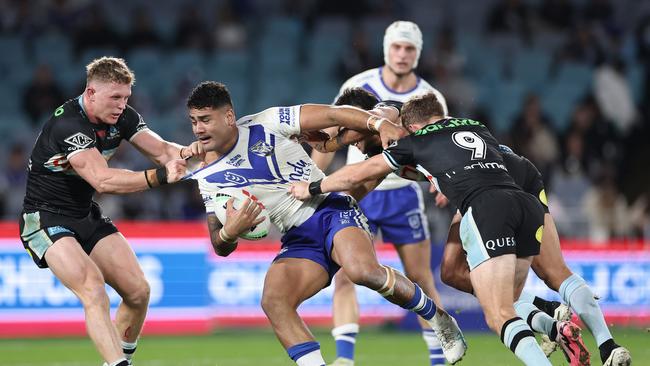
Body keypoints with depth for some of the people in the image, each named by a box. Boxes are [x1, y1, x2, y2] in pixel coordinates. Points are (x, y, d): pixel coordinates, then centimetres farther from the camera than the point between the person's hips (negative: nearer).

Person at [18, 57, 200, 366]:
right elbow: (102, 181, -36)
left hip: (87, 217, 8)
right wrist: (159, 176, -46)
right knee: (93, 289, -28)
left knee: (138, 291, 0)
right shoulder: (67, 124, -27)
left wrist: (185, 152, -28)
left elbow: (162, 150, -3)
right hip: (45, 220, -8)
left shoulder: (122, 117, -3)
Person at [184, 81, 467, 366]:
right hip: (297, 242, 4)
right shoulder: (206, 179, 5)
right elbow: (221, 248, 7)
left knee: (362, 270, -31)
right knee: (272, 302, -25)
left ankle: (439, 319, -9)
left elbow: (332, 115, -4)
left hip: (332, 210, -4)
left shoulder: (266, 124, -4)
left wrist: (379, 123, -20)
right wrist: (229, 233, -18)